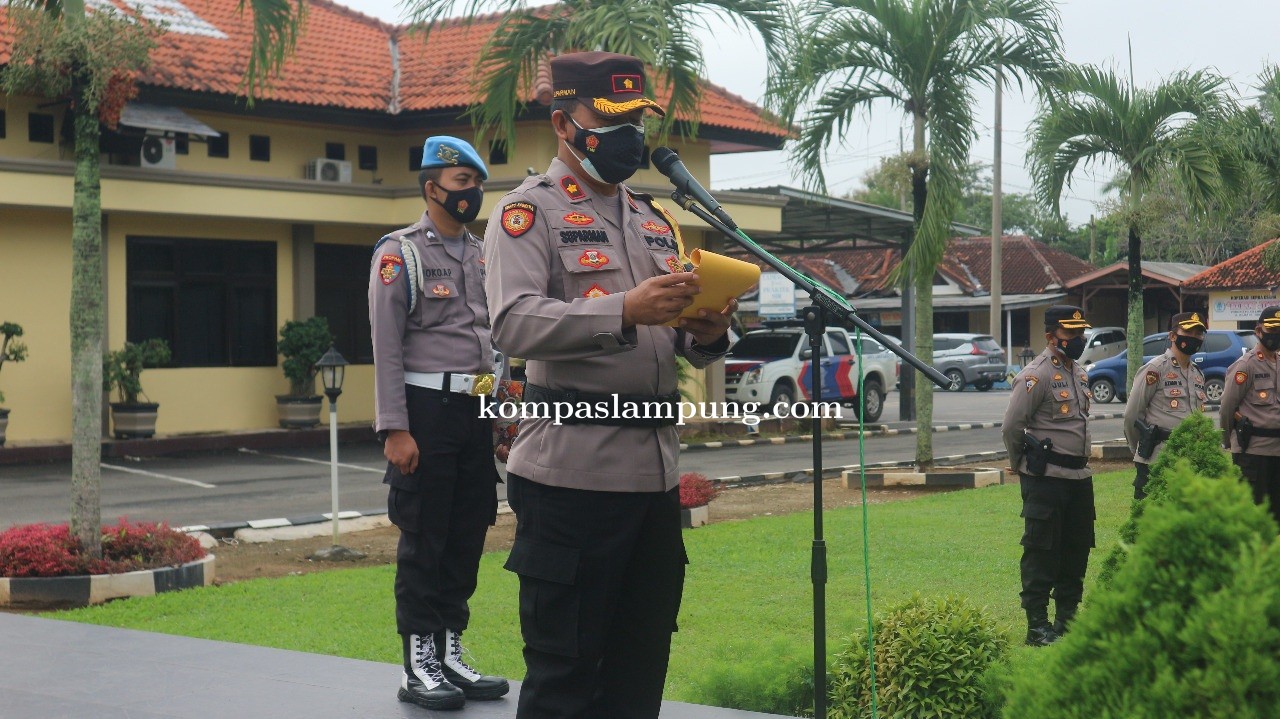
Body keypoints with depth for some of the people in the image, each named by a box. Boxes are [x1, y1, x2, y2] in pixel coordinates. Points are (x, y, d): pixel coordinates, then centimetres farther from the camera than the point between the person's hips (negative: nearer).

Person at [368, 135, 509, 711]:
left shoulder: (482, 257, 15)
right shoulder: (399, 254, -5)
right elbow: (387, 350, -11)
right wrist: (396, 430, -17)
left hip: (479, 411, 7)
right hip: (428, 410, -6)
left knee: (468, 537, 9)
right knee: (424, 539, -2)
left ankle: (450, 652, 19)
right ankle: (418, 666, 5)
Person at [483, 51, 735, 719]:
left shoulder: (655, 221, 20)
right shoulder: (529, 211, -1)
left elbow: (682, 345, 21)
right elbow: (515, 324, -17)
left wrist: (707, 333, -3)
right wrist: (625, 310, -29)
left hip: (656, 473, 7)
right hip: (573, 474, -7)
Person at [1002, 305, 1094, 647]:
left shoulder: (1079, 372, 15)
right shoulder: (1036, 375, -13)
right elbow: (1012, 426, -13)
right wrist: (1023, 465, -1)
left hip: (1079, 475, 9)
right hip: (1046, 478, -8)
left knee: (1077, 550, 13)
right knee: (1041, 552, -4)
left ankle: (1067, 617, 24)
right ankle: (1037, 625, 0)